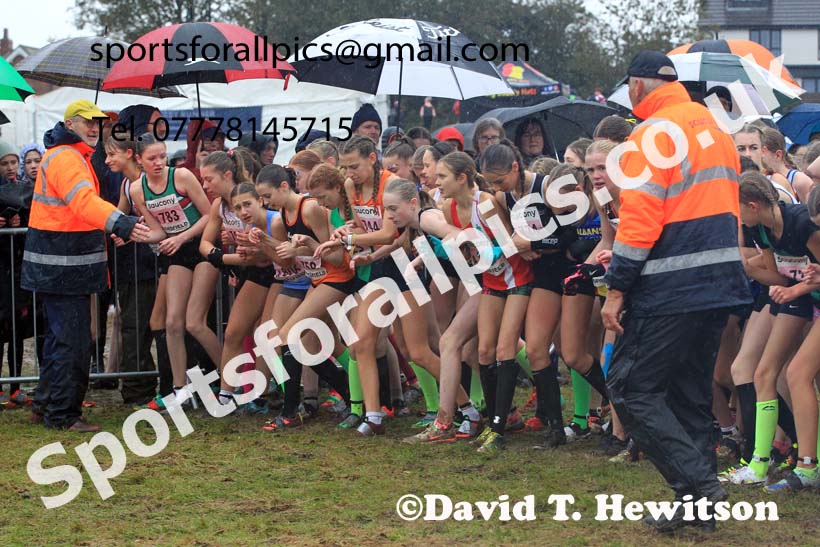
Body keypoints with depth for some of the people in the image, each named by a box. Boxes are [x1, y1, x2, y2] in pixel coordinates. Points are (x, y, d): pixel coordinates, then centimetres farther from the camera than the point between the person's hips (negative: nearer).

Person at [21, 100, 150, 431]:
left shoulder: (73, 156, 18)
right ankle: (63, 414, -3)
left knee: (60, 337, 19)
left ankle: (46, 406, 28)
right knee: (72, 340, -8)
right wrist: (121, 224, -48)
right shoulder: (65, 158, -17)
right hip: (62, 267, -11)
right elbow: (85, 201, -35)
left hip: (64, 264, 11)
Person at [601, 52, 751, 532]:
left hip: (671, 290, -9)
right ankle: (699, 504, 13)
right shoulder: (713, 127, 16)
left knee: (632, 389, -3)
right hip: (721, 284, 9)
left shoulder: (655, 132, -12)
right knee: (691, 393, 14)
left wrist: (617, 288, -14)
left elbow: (640, 217, -18)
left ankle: (698, 481, -11)